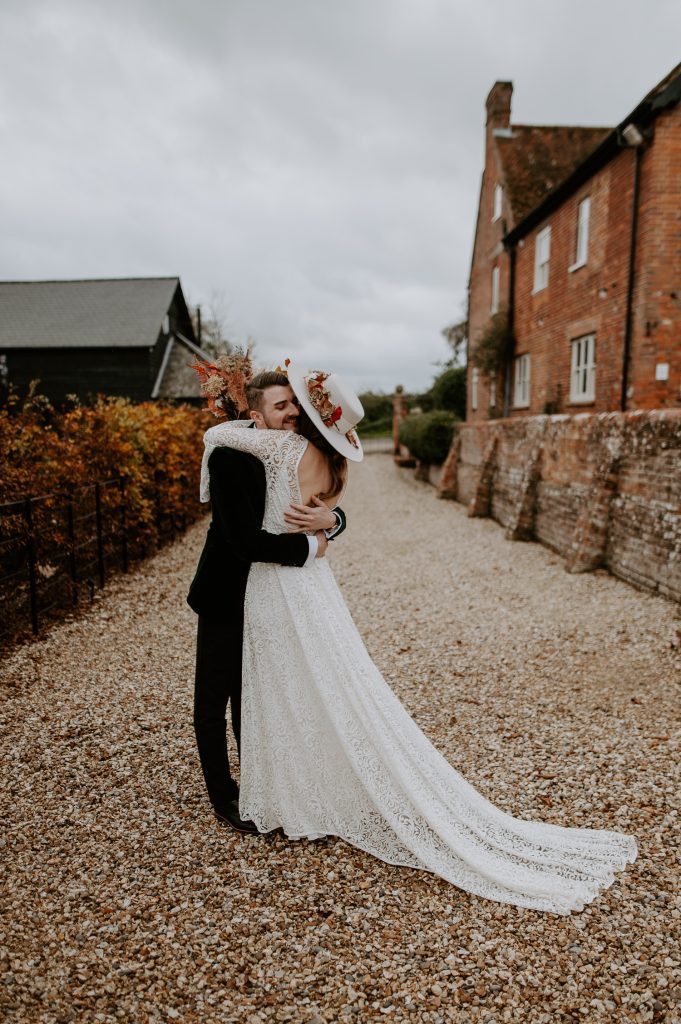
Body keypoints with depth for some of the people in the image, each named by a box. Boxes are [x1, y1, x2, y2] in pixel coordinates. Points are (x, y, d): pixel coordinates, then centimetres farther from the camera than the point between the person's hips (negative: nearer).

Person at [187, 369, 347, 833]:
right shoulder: (230, 458, -24)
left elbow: (337, 514, 2)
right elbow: (245, 539, -32)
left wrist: (329, 519, -22)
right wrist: (309, 545, -22)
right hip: (226, 600, -6)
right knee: (215, 700, 12)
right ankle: (224, 795, 31)